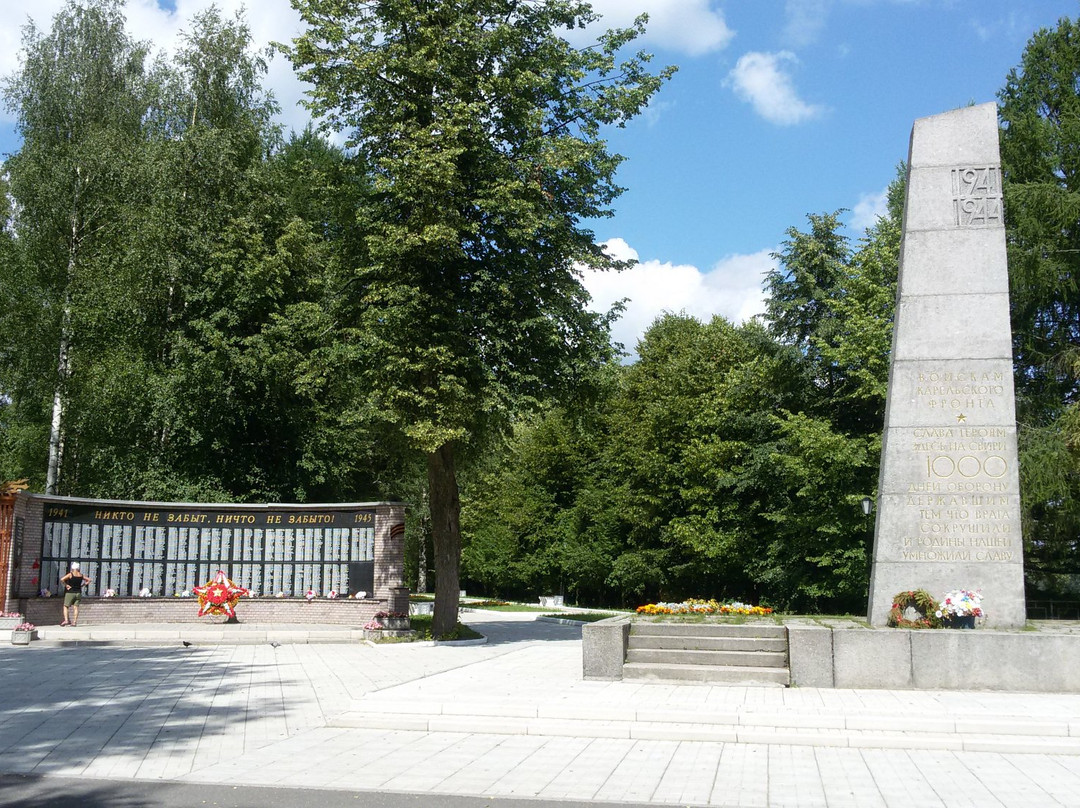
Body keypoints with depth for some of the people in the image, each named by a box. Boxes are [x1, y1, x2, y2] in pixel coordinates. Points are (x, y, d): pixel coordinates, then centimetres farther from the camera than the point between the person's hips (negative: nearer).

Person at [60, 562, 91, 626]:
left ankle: (66, 620, -10)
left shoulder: (70, 574, -10)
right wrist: (82, 585, 11)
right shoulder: (81, 575, 5)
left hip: (70, 593, -5)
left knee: (65, 607, 4)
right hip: (78, 593, 5)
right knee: (76, 607, 5)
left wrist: (66, 585, -10)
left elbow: (62, 580, -21)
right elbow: (88, 580, 15)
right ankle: (74, 622, 0)